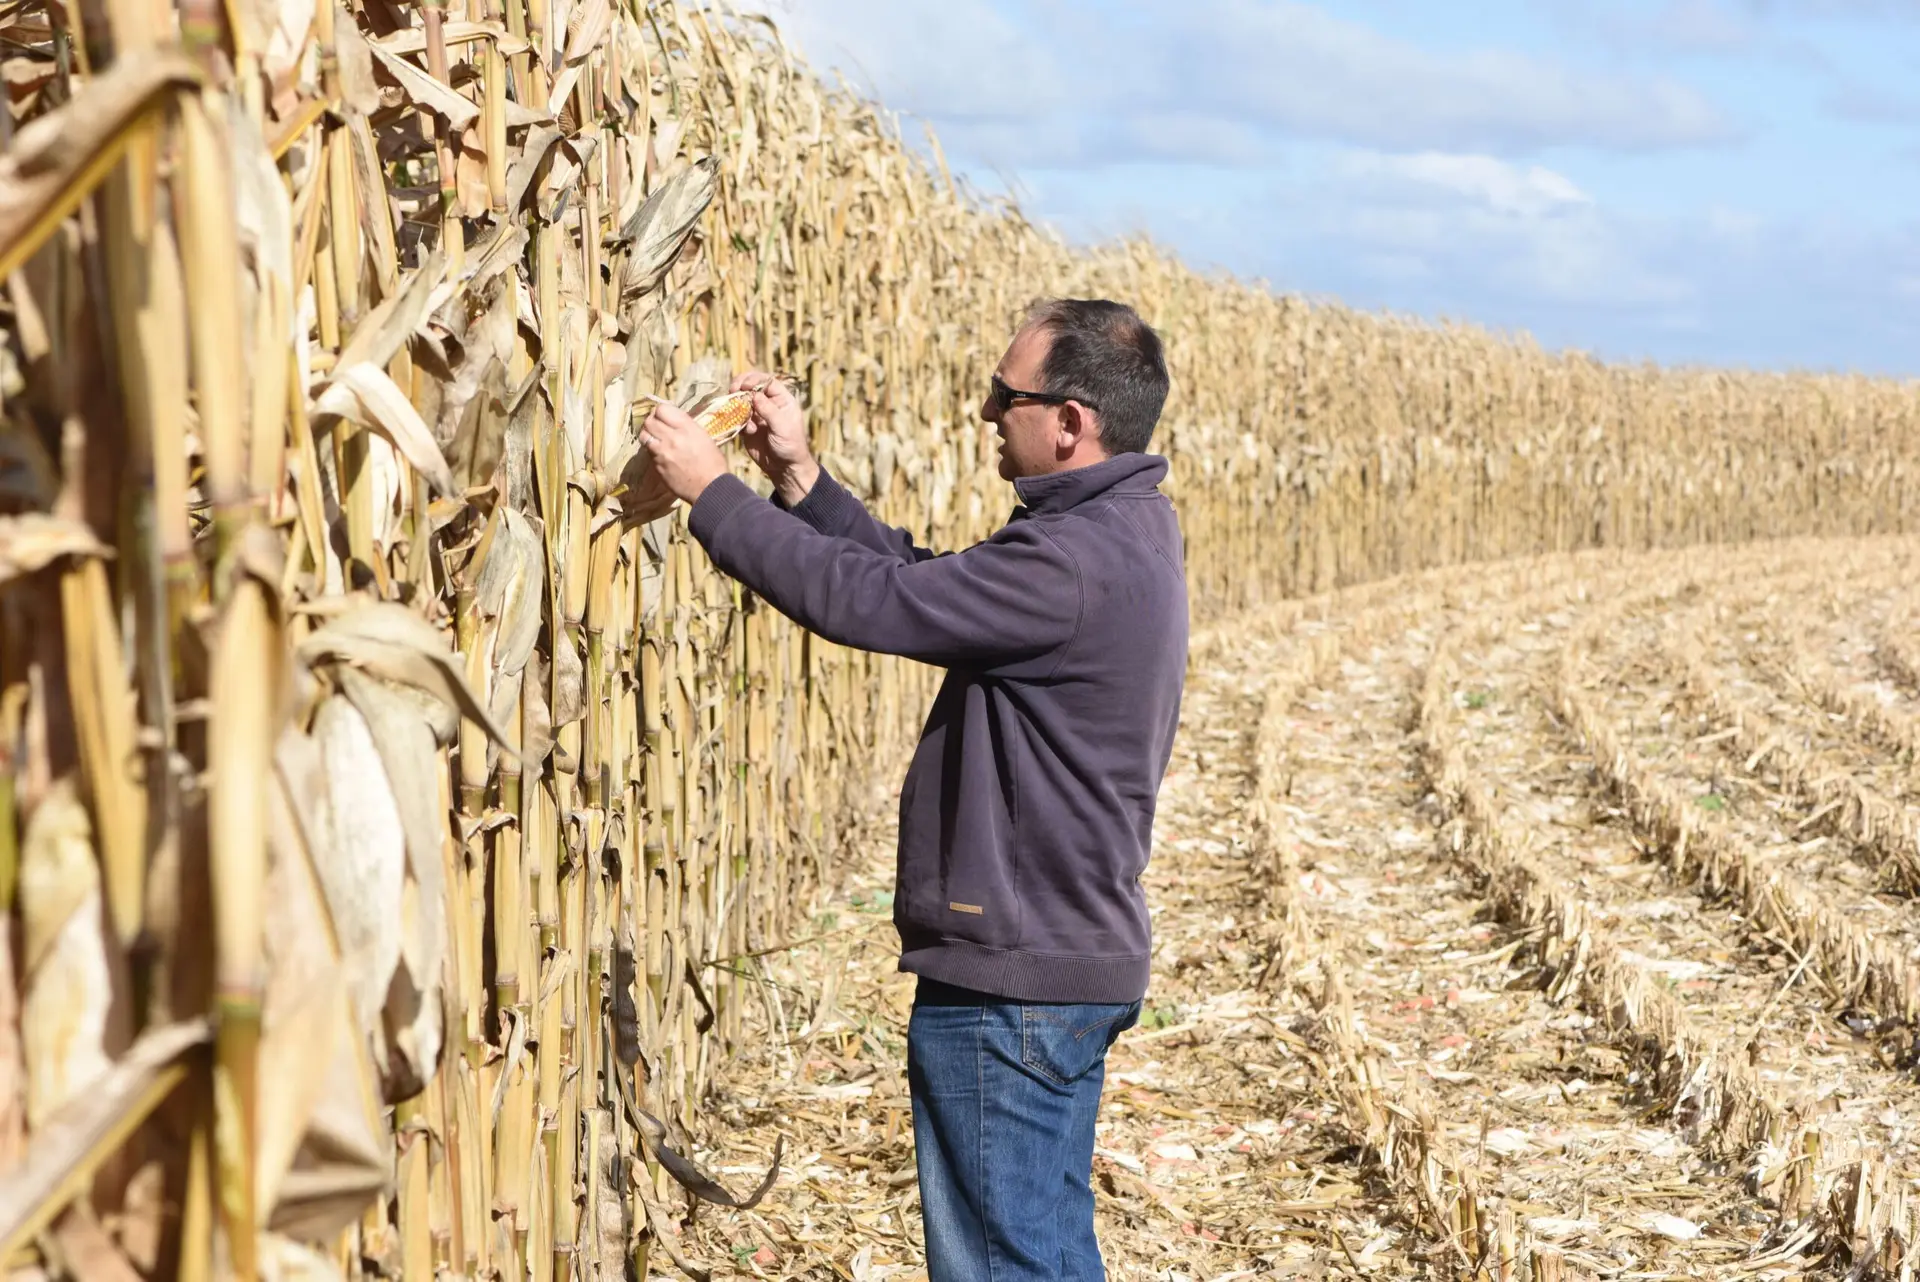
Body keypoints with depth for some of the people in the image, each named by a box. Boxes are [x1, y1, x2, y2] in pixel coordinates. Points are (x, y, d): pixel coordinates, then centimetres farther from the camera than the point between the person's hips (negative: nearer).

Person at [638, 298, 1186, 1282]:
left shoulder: (1078, 562, -24)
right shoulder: (1122, 531, 10)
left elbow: (871, 601, -24)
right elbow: (923, 581, 12)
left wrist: (710, 492, -14)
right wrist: (800, 479, 5)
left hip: (1010, 980, -10)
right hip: (1066, 959, 10)